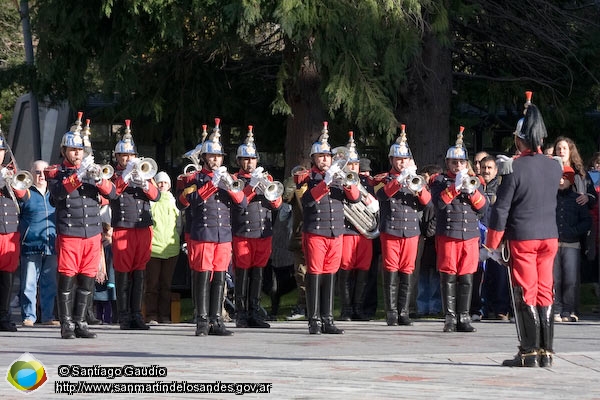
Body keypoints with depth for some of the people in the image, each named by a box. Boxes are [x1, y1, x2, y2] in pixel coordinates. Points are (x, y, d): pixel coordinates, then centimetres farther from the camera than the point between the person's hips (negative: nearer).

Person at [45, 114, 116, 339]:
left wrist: (98, 180, -16)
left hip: (92, 234, 4)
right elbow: (58, 193, -18)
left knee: (87, 279, 5)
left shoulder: (92, 170, 14)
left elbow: (112, 193, 4)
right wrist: (78, 175, -27)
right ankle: (66, 325, 1)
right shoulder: (55, 173, 3)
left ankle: (80, 322, 13)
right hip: (68, 234, -4)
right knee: (67, 279, -4)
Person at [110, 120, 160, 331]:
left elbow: (156, 196, 5)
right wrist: (126, 174, -18)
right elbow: (112, 192, -13)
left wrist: (144, 184, -13)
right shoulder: (114, 175, 7)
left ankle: (136, 314, 7)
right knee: (123, 272, -4)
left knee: (139, 272, 4)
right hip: (122, 229, -4)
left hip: (143, 228, 4)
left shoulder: (142, 173, 17)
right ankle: (124, 316, -1)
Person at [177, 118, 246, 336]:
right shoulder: (193, 179, 1)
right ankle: (202, 322, -2)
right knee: (202, 277, -5)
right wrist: (211, 184, -19)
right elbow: (184, 202, -16)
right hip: (201, 235, -4)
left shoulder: (228, 178, 15)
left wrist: (230, 186, -14)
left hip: (224, 236, 4)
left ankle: (216, 321, 9)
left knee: (219, 277, 5)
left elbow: (243, 202, 5)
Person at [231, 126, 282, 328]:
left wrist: (269, 190, -11)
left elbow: (277, 204, 8)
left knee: (258, 273, 6)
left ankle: (255, 312, 11)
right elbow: (239, 202, -12)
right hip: (242, 234, -4)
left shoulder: (266, 179, 15)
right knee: (242, 274, -3)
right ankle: (241, 314, 1)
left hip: (264, 233, 4)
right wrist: (252, 184, -20)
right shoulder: (234, 179, 4)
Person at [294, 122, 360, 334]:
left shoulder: (338, 176, 14)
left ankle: (327, 320, 10)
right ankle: (314, 321, -3)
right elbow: (308, 199, -17)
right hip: (315, 234, -5)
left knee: (330, 276, 6)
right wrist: (326, 182, -26)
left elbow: (355, 198, 5)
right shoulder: (306, 178, 0)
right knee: (315, 275, -4)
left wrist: (347, 183, -14)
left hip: (336, 234, 5)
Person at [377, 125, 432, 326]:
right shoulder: (385, 180, 6)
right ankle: (391, 313, -1)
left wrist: (418, 189, -14)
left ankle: (404, 312, 8)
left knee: (407, 273, 3)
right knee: (391, 272, -4)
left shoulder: (416, 179, 14)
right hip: (390, 232, -3)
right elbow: (384, 193, -17)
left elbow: (428, 203, 4)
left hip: (411, 231, 3)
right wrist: (401, 179, -28)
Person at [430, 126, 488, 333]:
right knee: (448, 277, -3)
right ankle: (450, 318, 0)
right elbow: (439, 202, -13)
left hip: (470, 236, 3)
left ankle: (464, 318, 6)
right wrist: (456, 186, -20)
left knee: (466, 278, 2)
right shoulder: (440, 181, 5)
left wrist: (472, 190, -9)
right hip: (447, 236, -3)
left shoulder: (474, 181, 15)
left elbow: (483, 208, 6)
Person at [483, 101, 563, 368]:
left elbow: (501, 209, -12)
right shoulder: (555, 167, 2)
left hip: (522, 238, -4)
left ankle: (529, 352, -1)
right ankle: (546, 351, 9)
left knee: (526, 295, 0)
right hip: (549, 236, 4)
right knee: (544, 293, 9)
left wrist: (490, 245, -4)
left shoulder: (515, 169, -14)